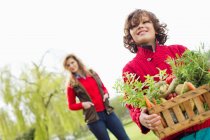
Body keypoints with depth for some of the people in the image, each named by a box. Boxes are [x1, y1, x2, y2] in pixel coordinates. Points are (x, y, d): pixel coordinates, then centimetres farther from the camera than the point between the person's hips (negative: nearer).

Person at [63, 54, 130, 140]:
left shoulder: (93, 74, 9)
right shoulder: (72, 85, -1)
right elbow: (71, 106, 4)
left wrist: (106, 93, 1)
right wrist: (82, 104, -13)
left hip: (108, 112, 4)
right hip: (93, 117, -4)